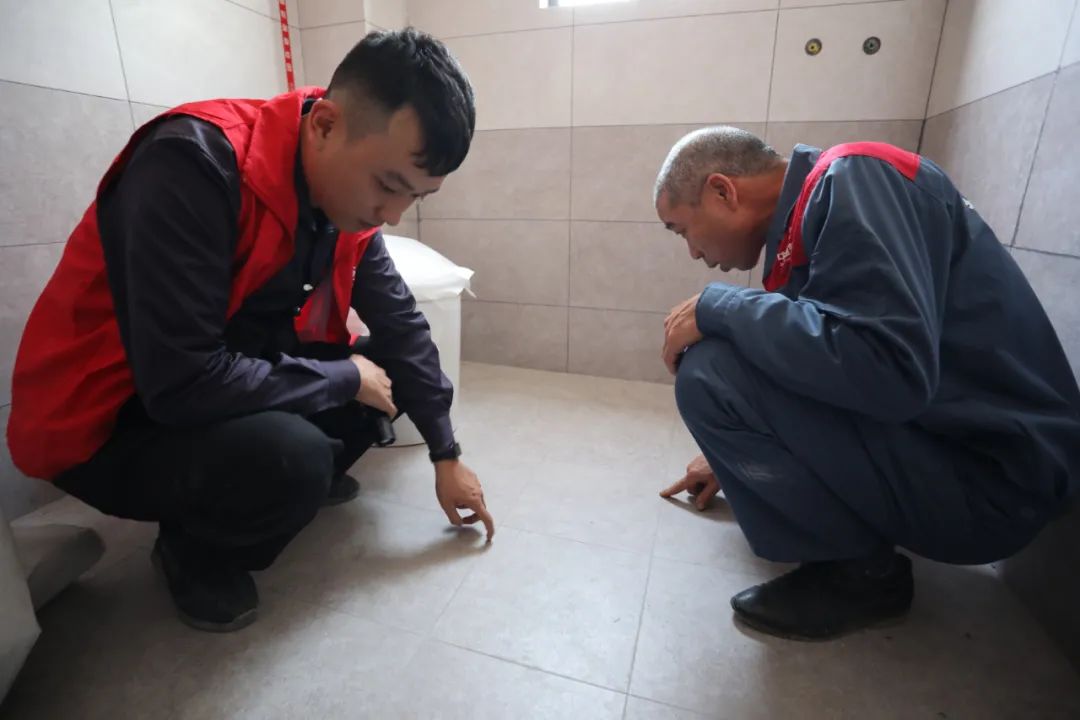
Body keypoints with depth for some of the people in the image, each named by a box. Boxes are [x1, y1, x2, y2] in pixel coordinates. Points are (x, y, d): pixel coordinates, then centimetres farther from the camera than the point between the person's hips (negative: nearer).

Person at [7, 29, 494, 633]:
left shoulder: (350, 189, -8)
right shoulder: (195, 166, -30)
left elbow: (401, 325, -3)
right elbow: (184, 383, -34)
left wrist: (446, 453, -1)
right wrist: (344, 378, -21)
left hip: (241, 375, 7)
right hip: (104, 422, -6)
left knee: (393, 370, -1)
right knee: (293, 459, -32)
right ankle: (193, 548, 2)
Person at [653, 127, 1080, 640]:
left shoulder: (852, 180, -17)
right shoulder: (812, 204, 11)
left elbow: (891, 370, -33)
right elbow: (811, 348, 21)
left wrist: (716, 308, -22)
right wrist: (734, 458, 27)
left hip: (984, 476, -9)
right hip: (936, 439, 10)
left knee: (710, 374, -23)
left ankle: (863, 570, -4)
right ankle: (860, 548, 12)